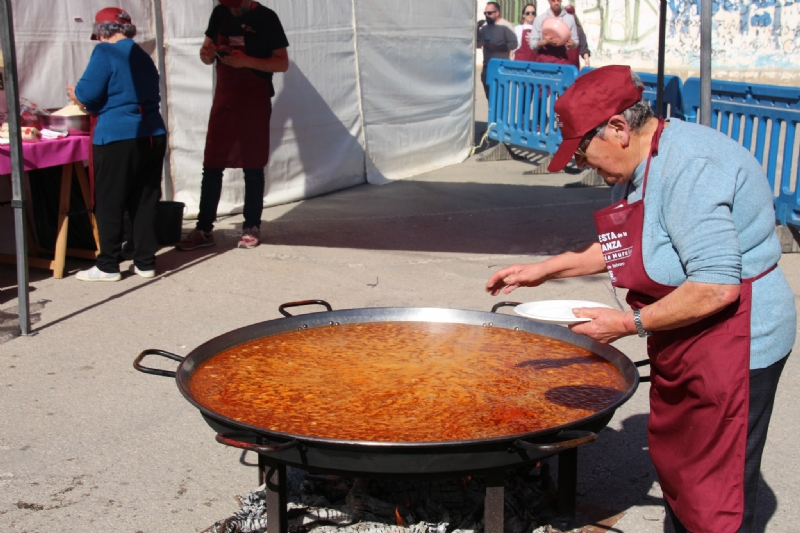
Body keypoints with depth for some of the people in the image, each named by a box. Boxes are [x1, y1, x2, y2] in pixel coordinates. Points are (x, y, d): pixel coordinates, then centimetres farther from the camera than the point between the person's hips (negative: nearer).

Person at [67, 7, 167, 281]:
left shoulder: (106, 52, -6)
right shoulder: (144, 57, 16)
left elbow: (88, 94, -13)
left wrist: (74, 93, 10)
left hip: (117, 138, -7)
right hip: (152, 136, 7)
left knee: (109, 204, 3)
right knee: (145, 202, 11)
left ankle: (108, 266, 9)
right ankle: (145, 262, 16)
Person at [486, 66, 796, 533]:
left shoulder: (688, 168, -26)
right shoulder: (641, 165, 6)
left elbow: (715, 287, -30)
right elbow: (621, 246, 21)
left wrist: (630, 323, -20)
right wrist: (545, 270, 17)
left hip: (735, 346, -10)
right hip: (684, 348, 10)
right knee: (674, 464, 22)